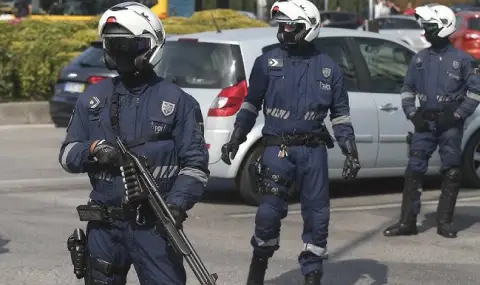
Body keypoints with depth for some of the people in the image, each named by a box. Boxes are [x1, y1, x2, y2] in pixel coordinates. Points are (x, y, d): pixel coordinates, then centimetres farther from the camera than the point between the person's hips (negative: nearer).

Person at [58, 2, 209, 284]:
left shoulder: (177, 101, -1)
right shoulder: (94, 97, 9)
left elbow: (195, 162, -2)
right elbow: (68, 154, 11)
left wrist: (177, 204, -18)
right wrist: (92, 151, -12)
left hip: (154, 226, -4)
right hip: (104, 225, 4)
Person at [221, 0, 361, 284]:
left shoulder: (328, 67, 7)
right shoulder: (268, 61, 4)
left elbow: (340, 113, 12)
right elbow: (251, 103, 10)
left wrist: (351, 151, 6)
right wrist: (236, 138, 3)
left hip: (313, 150, 2)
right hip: (278, 148, -2)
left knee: (317, 215, 4)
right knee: (269, 212, -10)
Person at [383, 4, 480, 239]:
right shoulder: (420, 59, 10)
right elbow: (407, 88, 18)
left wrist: (457, 115, -10)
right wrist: (412, 114, 4)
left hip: (450, 124, -3)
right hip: (425, 121, 3)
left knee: (452, 172, 0)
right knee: (414, 170, -3)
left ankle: (444, 222, 10)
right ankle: (407, 222, 0)